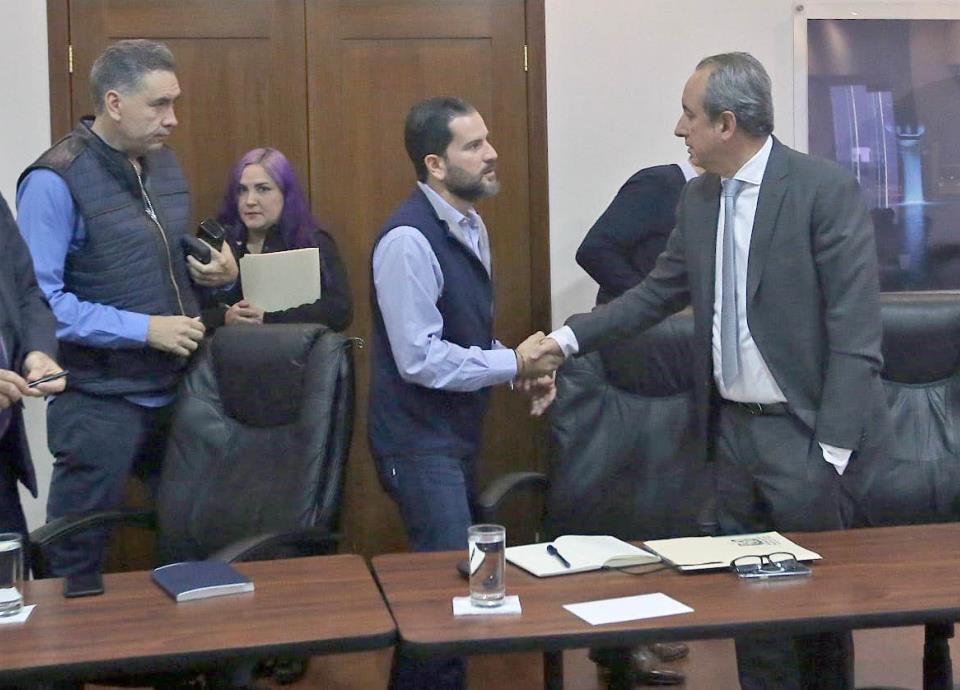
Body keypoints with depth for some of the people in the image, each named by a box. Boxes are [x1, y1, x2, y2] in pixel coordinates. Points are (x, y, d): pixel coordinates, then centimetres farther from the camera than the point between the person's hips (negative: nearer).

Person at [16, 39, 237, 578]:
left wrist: (213, 270, -1)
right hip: (101, 403, -7)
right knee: (77, 560, 7)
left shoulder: (164, 164, 9)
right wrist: (144, 329, -22)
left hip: (176, 390, 7)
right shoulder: (55, 180, -15)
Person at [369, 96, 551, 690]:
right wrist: (512, 363, -17)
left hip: (459, 432, 9)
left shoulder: (471, 227, 7)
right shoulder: (409, 240, -22)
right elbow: (422, 359, -25)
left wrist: (523, 364, -1)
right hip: (420, 441, -9)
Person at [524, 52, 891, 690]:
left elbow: (856, 327, -15)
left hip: (802, 429, -6)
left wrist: (833, 446, -18)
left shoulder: (826, 189, -13)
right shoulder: (699, 198, 7)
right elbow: (660, 292, 17)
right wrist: (570, 338, 10)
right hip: (732, 425, 6)